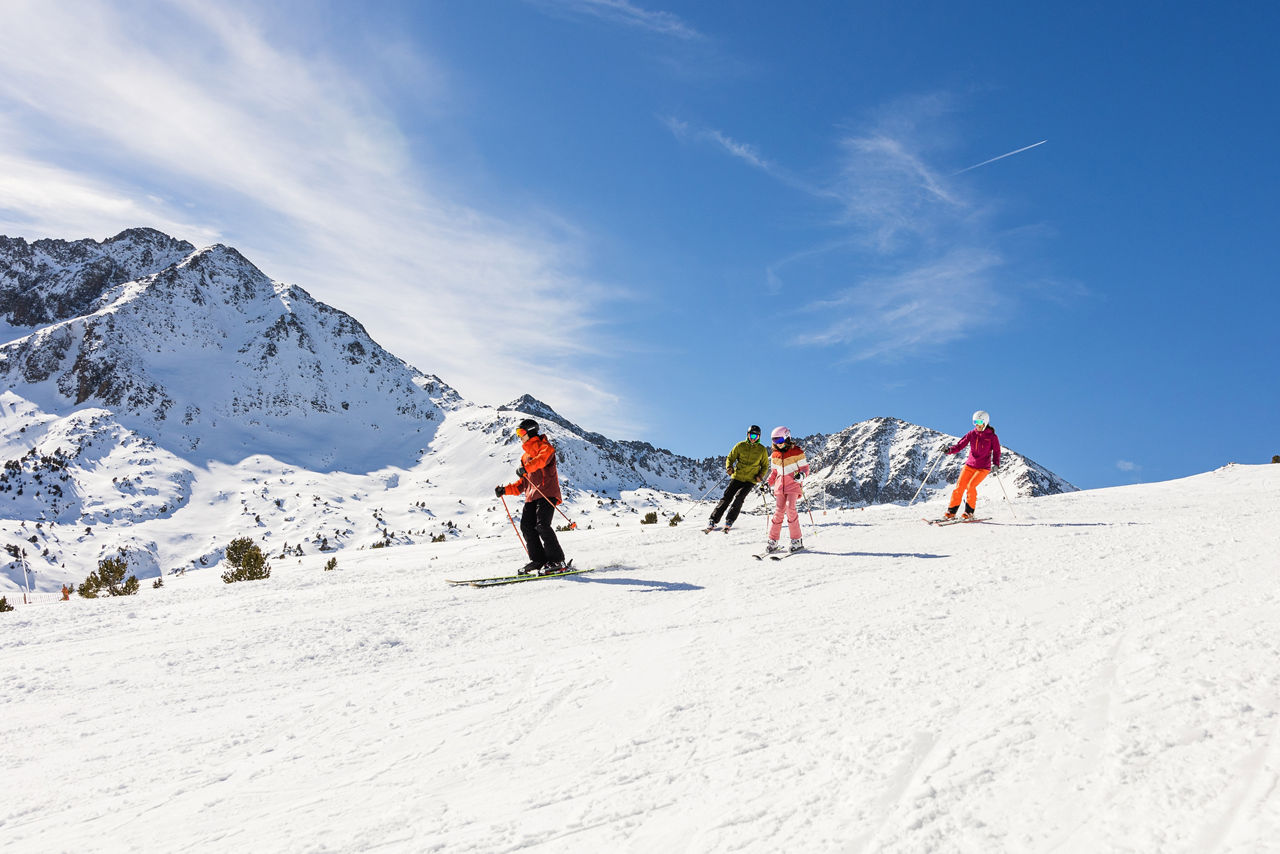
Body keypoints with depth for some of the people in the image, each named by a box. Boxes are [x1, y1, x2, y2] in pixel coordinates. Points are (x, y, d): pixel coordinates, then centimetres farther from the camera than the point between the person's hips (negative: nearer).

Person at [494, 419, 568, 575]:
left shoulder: (545, 446, 4)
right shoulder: (525, 455, 29)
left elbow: (542, 458, -23)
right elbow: (522, 483, 30)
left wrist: (526, 468, -39)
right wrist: (505, 490, 18)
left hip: (547, 493, -8)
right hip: (531, 495, 8)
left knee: (542, 525, -19)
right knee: (526, 526, -4)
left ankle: (556, 561, -14)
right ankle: (538, 560, 3)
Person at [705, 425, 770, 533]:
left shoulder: (762, 450, 3)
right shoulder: (740, 446, 3)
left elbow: (765, 466, 13)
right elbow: (730, 458, 8)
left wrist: (760, 475, -5)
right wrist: (729, 467, -13)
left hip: (750, 480, -1)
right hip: (737, 476, 1)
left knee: (738, 498, -21)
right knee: (726, 498, -6)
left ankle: (729, 522, -19)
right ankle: (713, 521, -3)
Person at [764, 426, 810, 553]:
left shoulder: (796, 452, -2)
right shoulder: (774, 455, 14)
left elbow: (805, 467, 0)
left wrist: (801, 475, -21)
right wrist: (768, 484, 12)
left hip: (793, 484, -4)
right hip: (780, 486, 4)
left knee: (790, 508, -19)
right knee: (779, 510, -5)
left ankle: (797, 540, -11)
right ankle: (773, 541, -1)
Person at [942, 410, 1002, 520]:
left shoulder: (992, 436, -4)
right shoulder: (971, 434, 4)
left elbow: (996, 452, -1)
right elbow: (960, 445, -1)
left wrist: (996, 464, -18)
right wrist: (950, 450, -21)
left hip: (983, 467, -3)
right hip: (970, 465, 3)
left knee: (970, 486, -21)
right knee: (959, 486, -9)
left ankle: (969, 512, -6)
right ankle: (951, 512, 0)